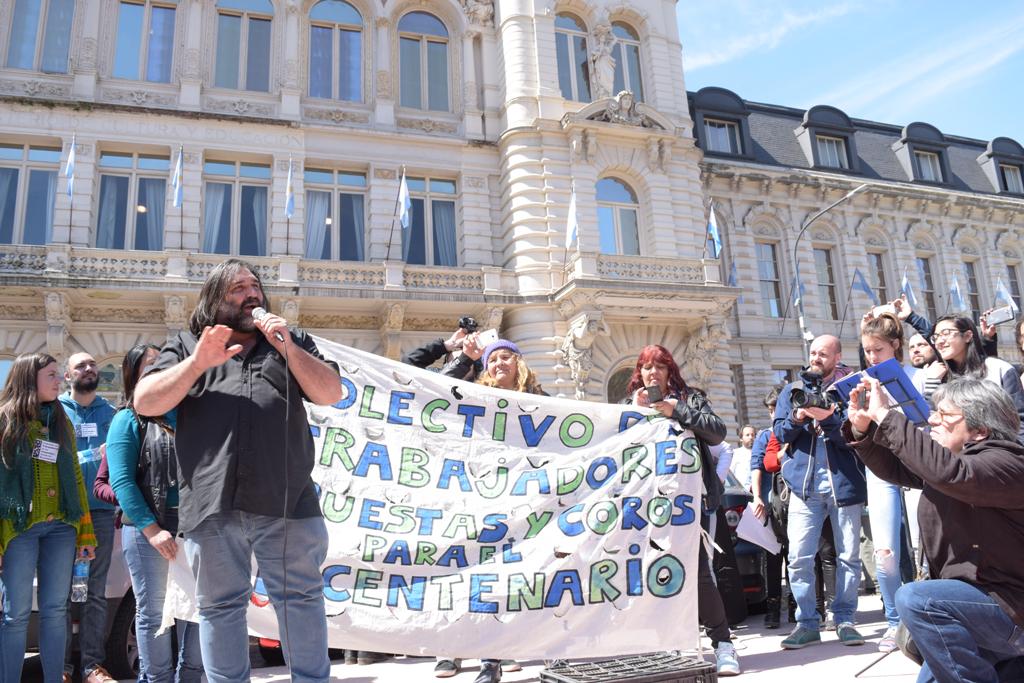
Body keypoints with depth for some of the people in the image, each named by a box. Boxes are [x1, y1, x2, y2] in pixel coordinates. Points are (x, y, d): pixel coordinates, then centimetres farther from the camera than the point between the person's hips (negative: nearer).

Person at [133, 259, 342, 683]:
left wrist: (287, 348, -4)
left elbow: (331, 394, 6)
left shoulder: (291, 341, 18)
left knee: (300, 598, 3)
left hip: (286, 502, 0)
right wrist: (198, 363, -9)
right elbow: (145, 403, 4)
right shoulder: (186, 345, 16)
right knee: (220, 606, 9)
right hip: (212, 504, 1)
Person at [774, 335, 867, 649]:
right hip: (804, 484, 2)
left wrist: (828, 418, -23)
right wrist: (796, 418, -14)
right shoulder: (793, 391, 13)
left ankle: (845, 620, 19)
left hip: (844, 482, -1)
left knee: (849, 556, 5)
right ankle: (807, 623, 8)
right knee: (799, 557, -3)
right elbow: (780, 433, 5)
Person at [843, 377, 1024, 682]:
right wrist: (862, 426, -8)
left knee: (914, 599, -32)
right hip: (974, 601, 9)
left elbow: (948, 472, -40)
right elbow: (891, 466, 11)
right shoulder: (948, 456, 6)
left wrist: (884, 416, -37)